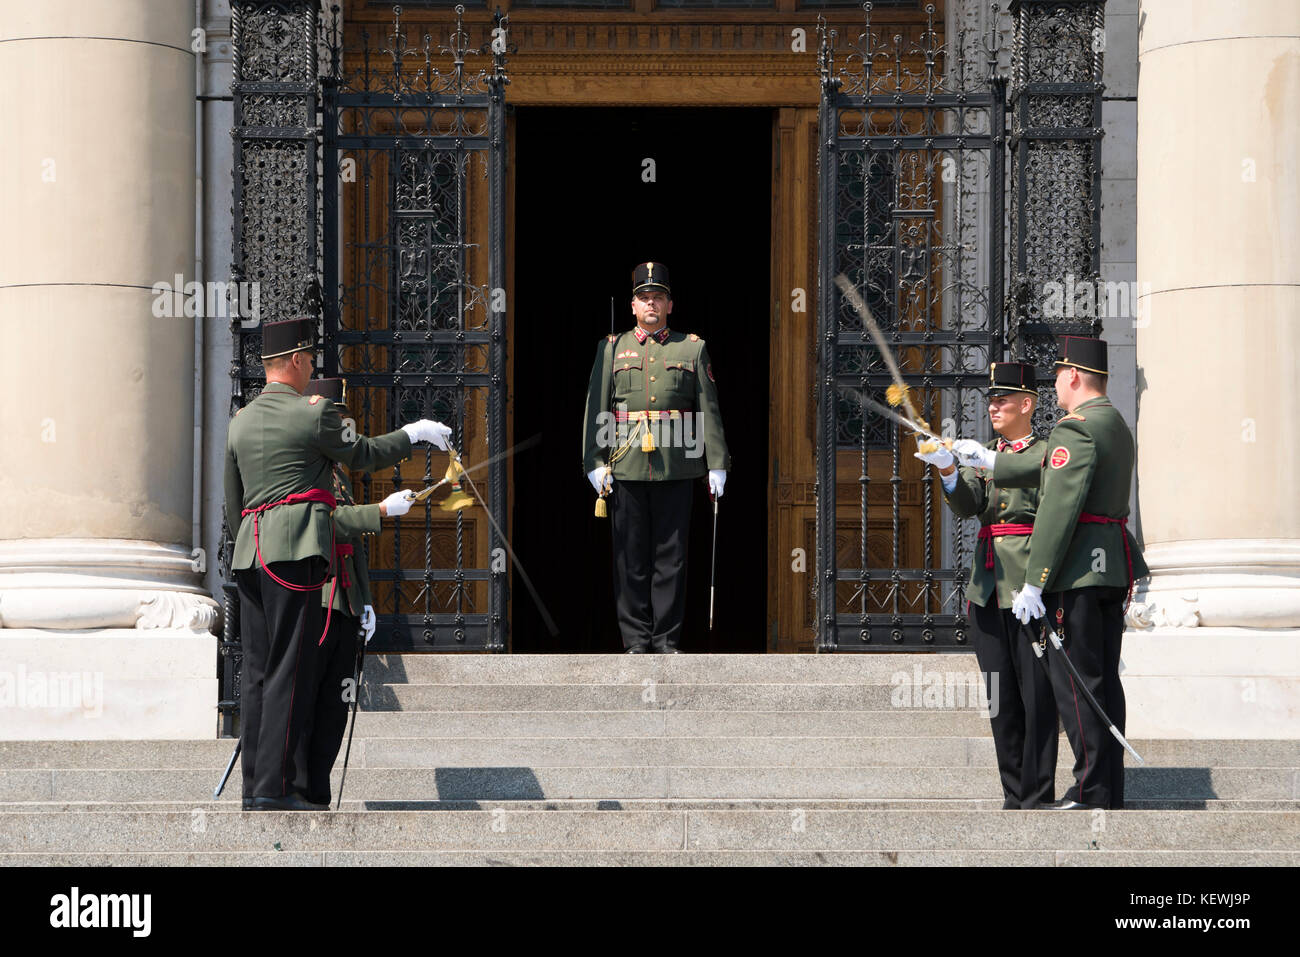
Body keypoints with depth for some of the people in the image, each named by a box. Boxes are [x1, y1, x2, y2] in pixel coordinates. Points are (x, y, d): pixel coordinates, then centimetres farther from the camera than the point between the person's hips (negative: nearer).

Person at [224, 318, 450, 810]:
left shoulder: (240, 422, 15)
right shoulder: (314, 413, -5)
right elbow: (362, 455, 9)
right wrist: (412, 435, 25)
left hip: (250, 550, 7)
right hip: (296, 549, -7)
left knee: (258, 671, 8)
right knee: (289, 668, -8)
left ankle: (254, 787, 8)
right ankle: (276, 786, -12)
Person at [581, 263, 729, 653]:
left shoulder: (693, 349, 9)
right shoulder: (612, 348, 9)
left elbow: (709, 411, 7)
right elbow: (596, 410, 6)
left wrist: (717, 464, 1)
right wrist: (595, 462, -3)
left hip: (675, 469, 0)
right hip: (626, 467, 0)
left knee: (671, 556, 1)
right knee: (630, 557, 1)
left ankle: (668, 641, 7)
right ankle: (636, 641, 7)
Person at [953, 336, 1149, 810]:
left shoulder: (1076, 429, -14)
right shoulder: (1116, 426, 17)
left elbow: (1058, 510, -19)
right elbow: (1050, 469, 29)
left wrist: (1034, 583, -19)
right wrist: (989, 460, 39)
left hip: (1077, 571, -10)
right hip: (1113, 568, 10)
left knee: (1075, 680, -7)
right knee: (1104, 680, 10)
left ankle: (1091, 790, -9)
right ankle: (1110, 791, 10)